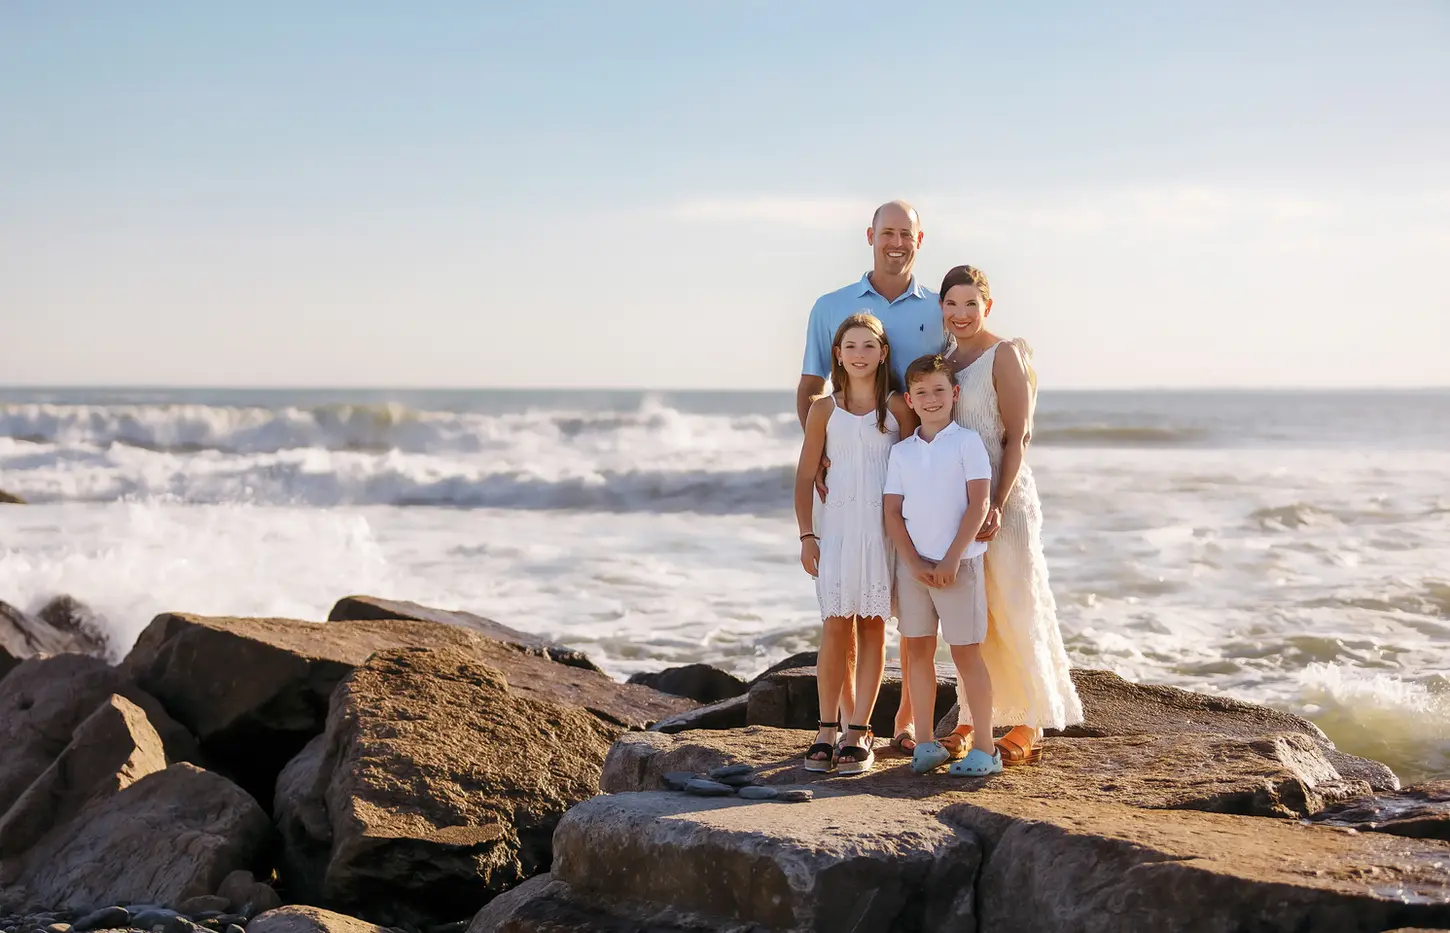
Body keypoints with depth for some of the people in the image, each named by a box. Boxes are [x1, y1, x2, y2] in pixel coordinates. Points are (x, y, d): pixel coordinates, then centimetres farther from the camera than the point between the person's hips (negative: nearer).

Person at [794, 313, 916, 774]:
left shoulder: (898, 407, 3)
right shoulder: (824, 410, 5)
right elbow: (805, 477, 7)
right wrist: (807, 534, 0)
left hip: (884, 528, 0)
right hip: (837, 525, 0)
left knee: (872, 627, 1)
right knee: (835, 626, -4)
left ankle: (858, 733, 5)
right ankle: (827, 731, 3)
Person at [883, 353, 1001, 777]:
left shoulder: (967, 442, -4)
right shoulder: (901, 452, 8)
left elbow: (978, 504, -9)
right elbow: (893, 512, 5)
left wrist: (951, 560, -15)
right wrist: (914, 564, -8)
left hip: (958, 563, -4)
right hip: (912, 563, 4)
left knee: (966, 653, -2)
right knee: (917, 650, 6)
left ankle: (984, 749, 4)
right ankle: (925, 743, 14)